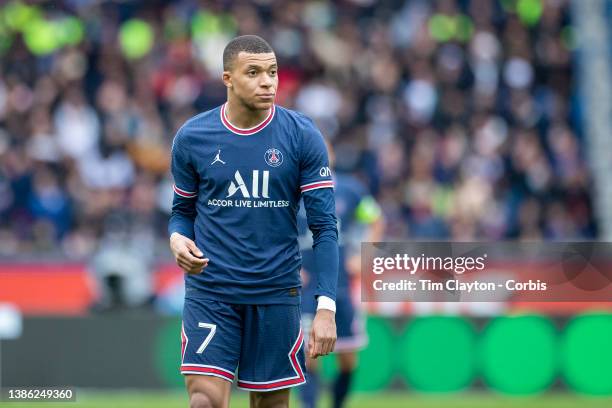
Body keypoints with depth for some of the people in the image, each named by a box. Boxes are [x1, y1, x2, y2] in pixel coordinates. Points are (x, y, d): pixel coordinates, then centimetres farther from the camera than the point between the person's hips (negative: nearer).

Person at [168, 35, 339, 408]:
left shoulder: (303, 136, -4)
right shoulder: (192, 137, -1)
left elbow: (324, 226, -6)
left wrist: (326, 308, -15)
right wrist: (178, 239, -12)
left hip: (276, 292, 0)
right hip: (210, 289, 0)